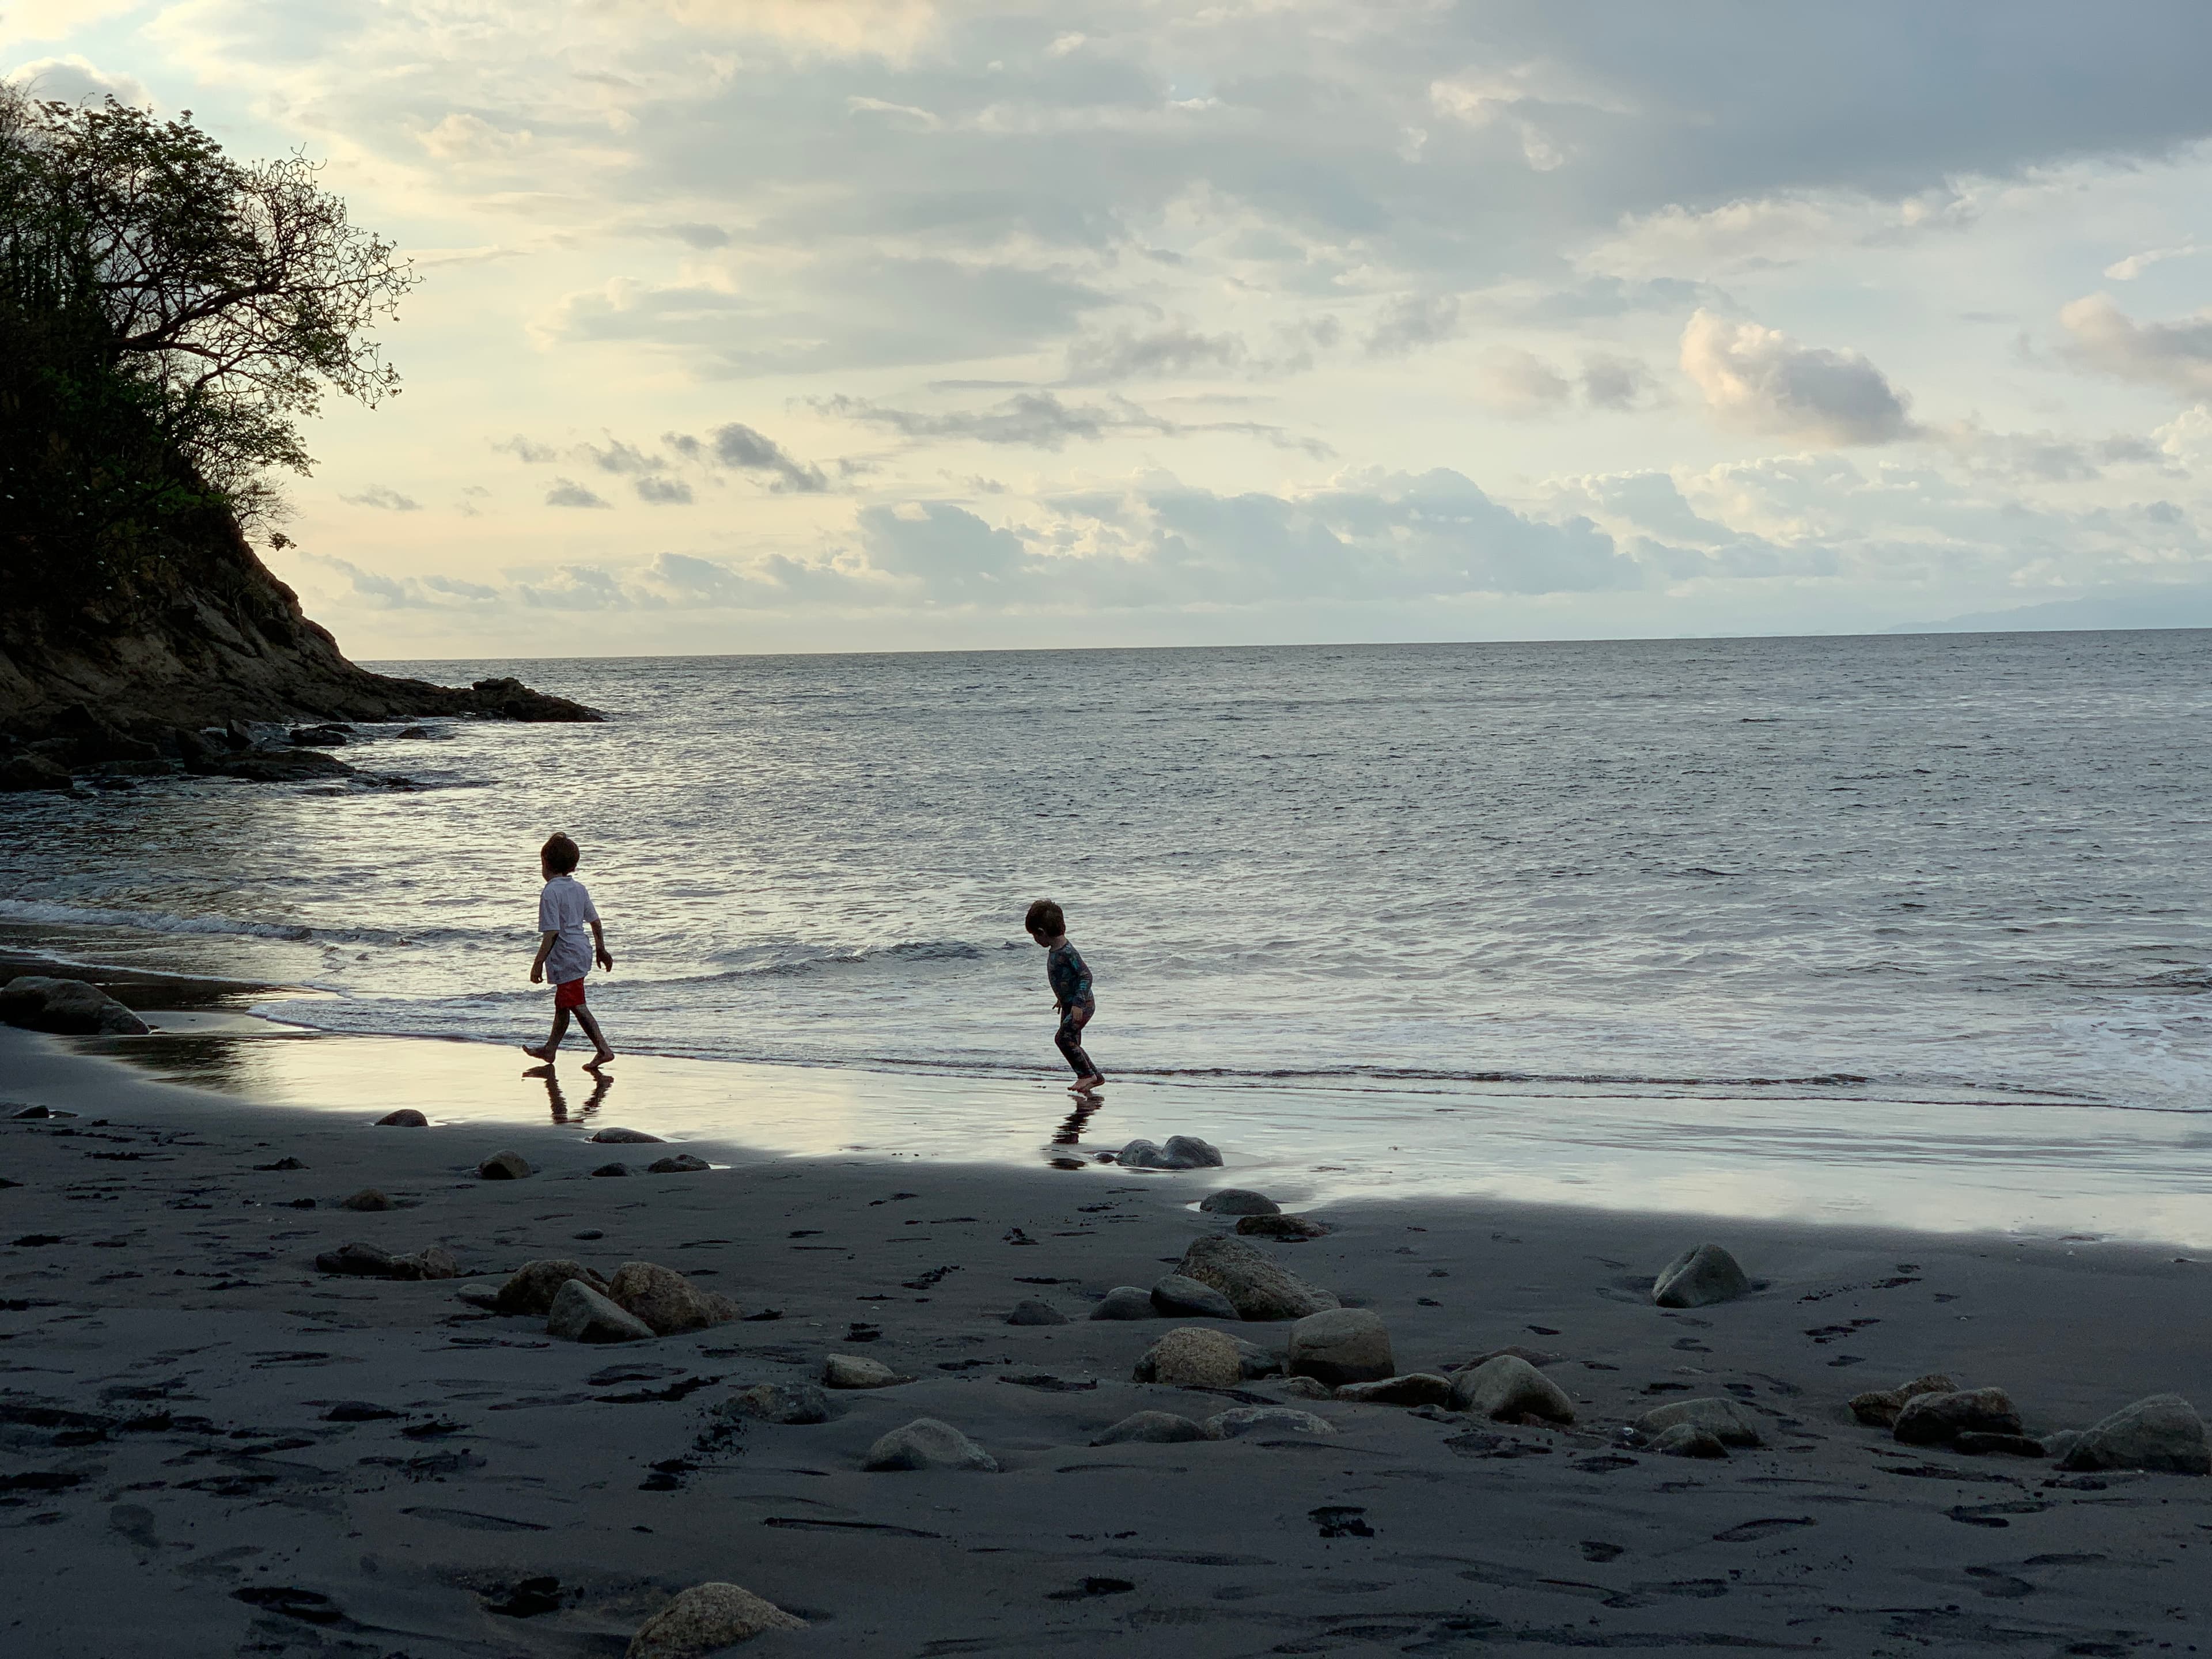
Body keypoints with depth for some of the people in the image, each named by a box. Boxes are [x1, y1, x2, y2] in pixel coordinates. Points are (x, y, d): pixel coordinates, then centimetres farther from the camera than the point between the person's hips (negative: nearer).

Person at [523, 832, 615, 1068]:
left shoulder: (551, 892, -16)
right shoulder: (579, 888, 8)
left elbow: (551, 933, -20)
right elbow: (595, 921, 13)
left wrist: (538, 964, -15)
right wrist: (601, 949, 25)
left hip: (565, 958, -9)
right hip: (581, 953, 9)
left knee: (577, 1005, -5)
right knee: (561, 1004, 20)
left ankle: (603, 1049, -10)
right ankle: (550, 1049, 32)